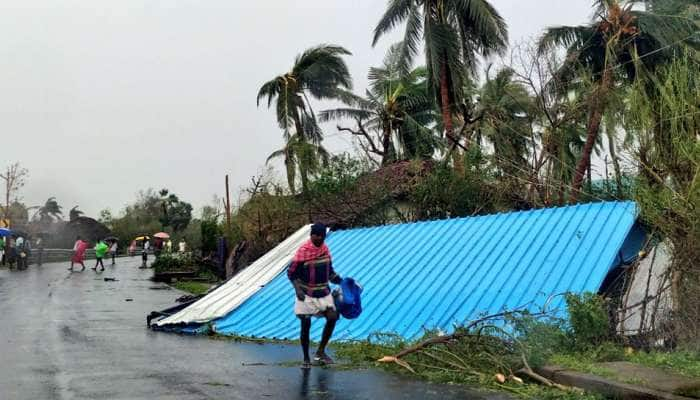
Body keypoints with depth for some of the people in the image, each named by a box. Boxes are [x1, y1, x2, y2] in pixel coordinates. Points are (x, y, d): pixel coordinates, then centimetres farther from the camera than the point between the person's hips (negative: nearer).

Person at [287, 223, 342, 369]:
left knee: (332, 318, -6)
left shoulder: (325, 249, 4)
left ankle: (320, 352, 9)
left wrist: (341, 281, 4)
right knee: (306, 325, -1)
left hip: (324, 293, 5)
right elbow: (291, 273, -12)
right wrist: (298, 289, -25)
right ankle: (306, 359, 14)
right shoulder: (303, 251, -16)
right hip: (307, 295, -5)